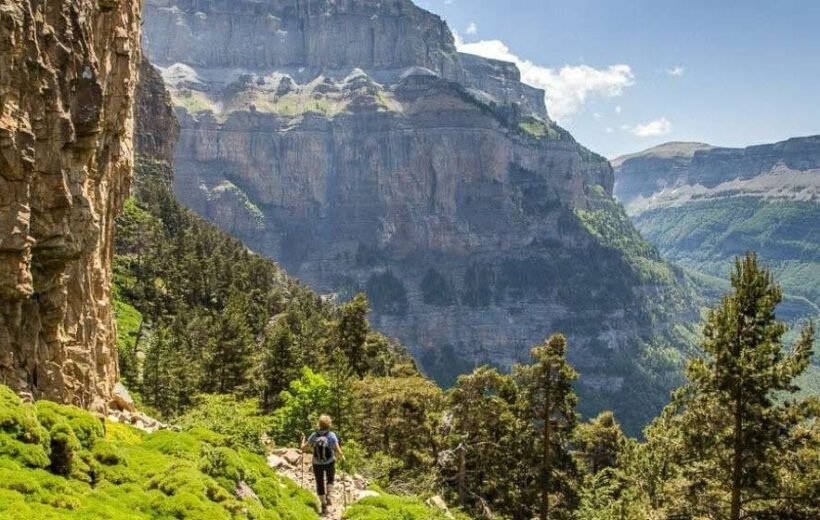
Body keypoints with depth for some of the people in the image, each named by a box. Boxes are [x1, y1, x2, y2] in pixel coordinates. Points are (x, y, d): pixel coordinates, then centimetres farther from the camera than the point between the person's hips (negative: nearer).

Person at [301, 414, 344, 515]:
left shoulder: (314, 435, -10)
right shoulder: (332, 436, -15)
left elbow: (303, 448, -3)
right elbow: (338, 451, -18)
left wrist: (303, 441, 18)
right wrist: (342, 457, 4)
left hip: (317, 464, 1)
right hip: (329, 463, -1)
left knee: (320, 484, 16)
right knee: (330, 479, 27)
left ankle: (324, 506, 18)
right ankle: (328, 495, 5)